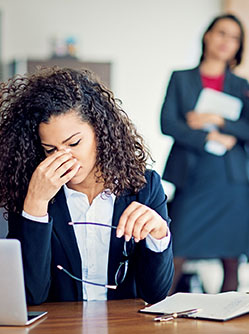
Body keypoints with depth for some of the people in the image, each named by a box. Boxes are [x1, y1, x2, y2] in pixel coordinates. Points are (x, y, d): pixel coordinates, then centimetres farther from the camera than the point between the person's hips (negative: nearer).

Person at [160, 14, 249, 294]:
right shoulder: (180, 79, 11)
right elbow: (167, 123, -2)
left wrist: (218, 121, -8)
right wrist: (209, 139, -10)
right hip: (192, 177, -1)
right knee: (175, 259, -7)